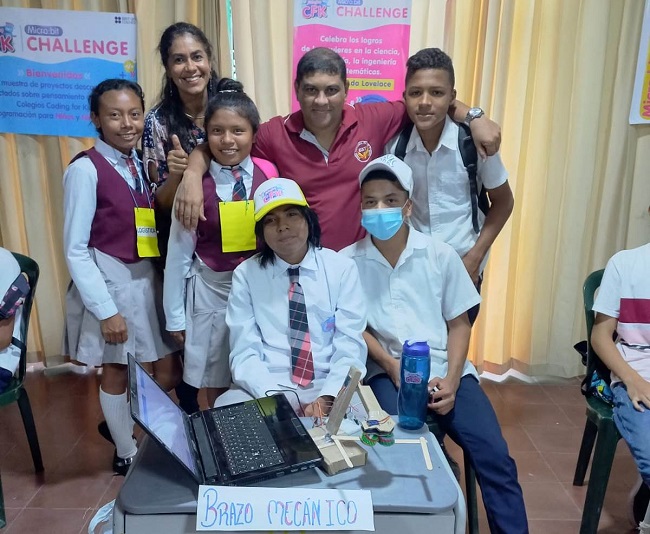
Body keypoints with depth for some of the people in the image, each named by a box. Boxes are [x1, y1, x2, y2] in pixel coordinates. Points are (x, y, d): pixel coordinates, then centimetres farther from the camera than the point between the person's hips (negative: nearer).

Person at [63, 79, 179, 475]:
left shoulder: (142, 164, 6)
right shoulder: (85, 169, -13)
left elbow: (157, 224, 10)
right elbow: (75, 249, -15)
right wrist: (106, 310, -16)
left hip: (149, 279, 6)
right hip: (110, 282, -6)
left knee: (170, 372, 11)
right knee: (116, 371, 10)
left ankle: (121, 424, 39)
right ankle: (126, 452, 33)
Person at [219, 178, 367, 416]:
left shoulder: (342, 268, 2)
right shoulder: (245, 275, 4)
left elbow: (350, 347, -4)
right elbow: (245, 353, -3)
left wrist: (328, 398, -20)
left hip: (328, 387, -1)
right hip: (267, 391, 1)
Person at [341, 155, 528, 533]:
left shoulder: (440, 255, 2)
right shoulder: (349, 261, -2)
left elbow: (458, 323, 5)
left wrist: (451, 380, -8)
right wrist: (393, 367, -11)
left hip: (447, 370, 2)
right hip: (389, 372, -1)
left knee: (494, 455, -14)